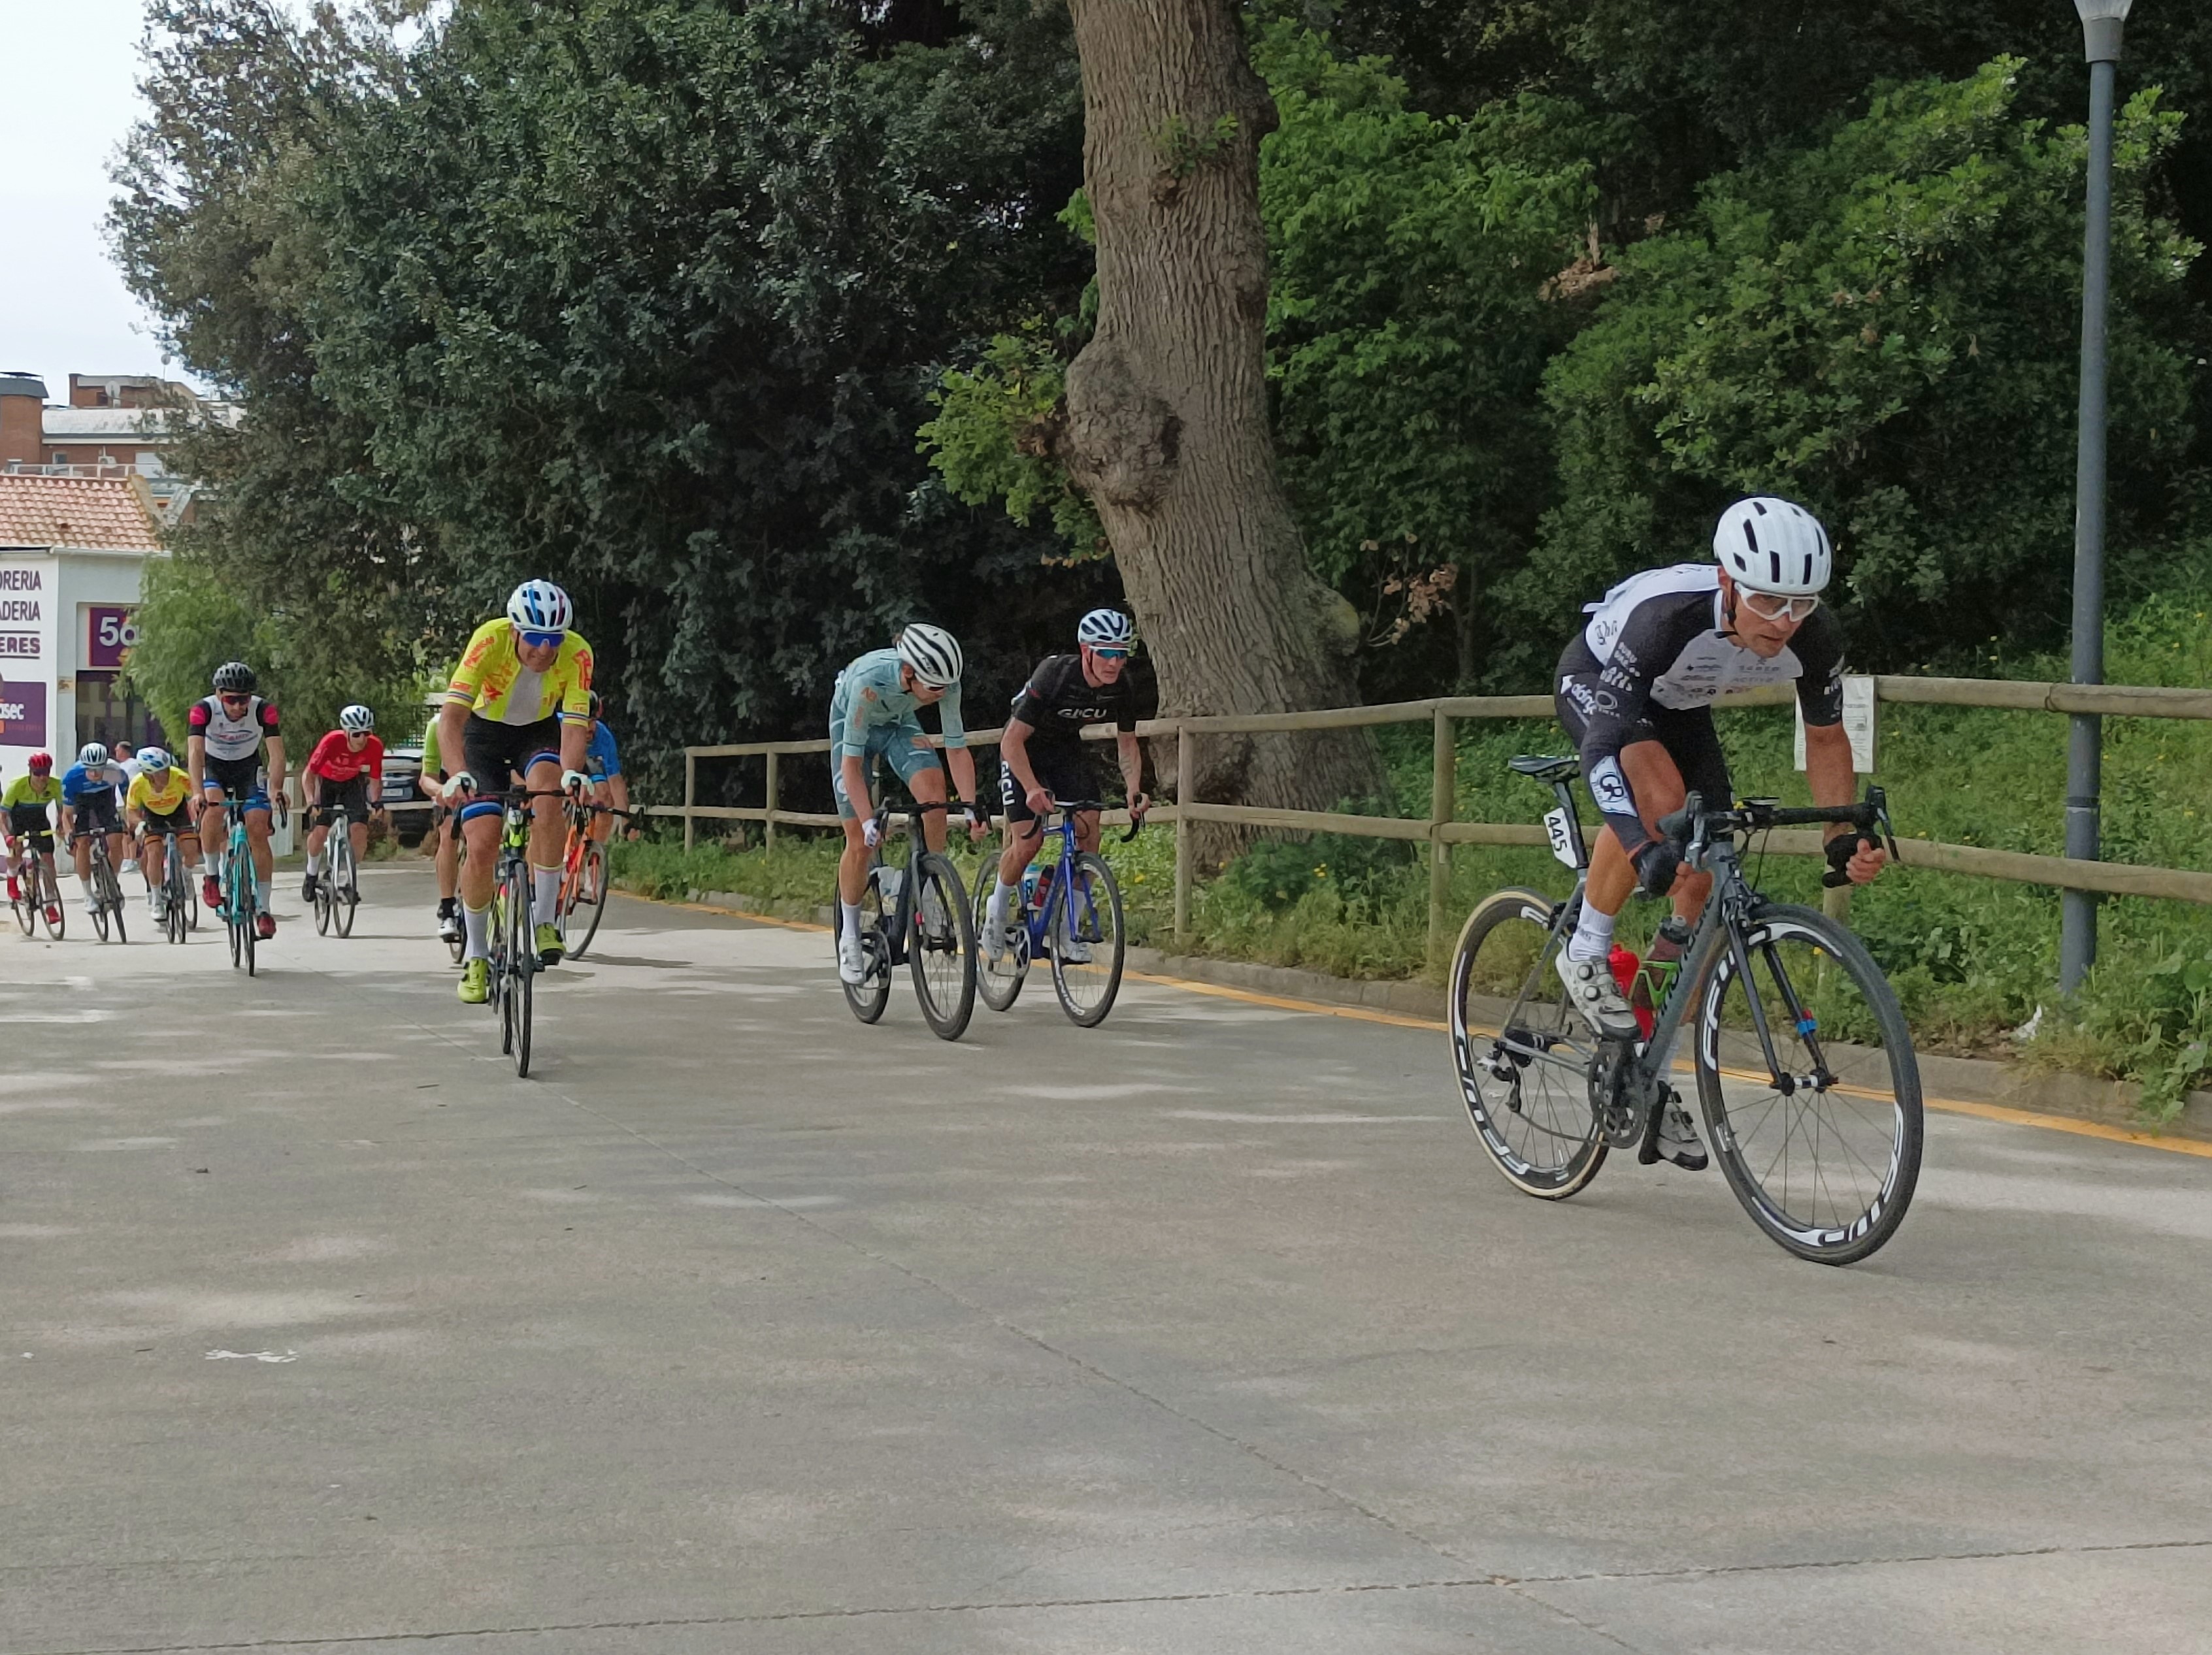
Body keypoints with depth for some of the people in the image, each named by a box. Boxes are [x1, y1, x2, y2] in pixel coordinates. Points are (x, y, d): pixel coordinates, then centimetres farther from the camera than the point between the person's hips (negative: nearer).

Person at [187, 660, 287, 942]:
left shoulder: (263, 710, -25)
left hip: (249, 769, 1)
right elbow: (195, 752, -35)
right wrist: (198, 792, -50)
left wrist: (276, 789, -46)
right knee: (214, 811, -32)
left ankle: (263, 910, -7)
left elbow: (276, 752, -29)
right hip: (214, 769, -1)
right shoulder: (203, 711, -27)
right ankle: (211, 875, -9)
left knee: (258, 832, -13)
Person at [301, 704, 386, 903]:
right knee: (319, 831, -14)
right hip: (326, 781, -2)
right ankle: (312, 876, 14)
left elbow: (375, 779, -14)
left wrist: (377, 801, -33)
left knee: (360, 830, -16)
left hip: (352, 783, 2)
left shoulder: (375, 746, -27)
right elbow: (308, 774, -31)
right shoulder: (332, 741, -35)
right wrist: (311, 802, -43)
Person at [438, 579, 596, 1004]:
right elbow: (452, 717, -37)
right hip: (485, 733, -1)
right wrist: (458, 774, -53)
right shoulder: (490, 640, -32)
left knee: (548, 795, -34)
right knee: (481, 847, -14)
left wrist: (571, 772, -51)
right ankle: (475, 956, 7)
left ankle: (545, 921, -22)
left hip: (539, 733, 1)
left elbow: (574, 725, -30)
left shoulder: (577, 654, -27)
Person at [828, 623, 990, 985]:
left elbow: (957, 749, -22)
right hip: (851, 722, -3)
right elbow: (852, 762, -36)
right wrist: (869, 820, -44)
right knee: (861, 841, -6)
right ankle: (850, 935, 14)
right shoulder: (870, 680, -42)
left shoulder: (945, 684, -31)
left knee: (932, 784, -29)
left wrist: (970, 806, -35)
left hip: (899, 724, 3)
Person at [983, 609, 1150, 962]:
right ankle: (998, 907, 13)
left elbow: (1127, 743, -4)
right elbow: (1012, 740, -32)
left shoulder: (1122, 687, -18)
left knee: (1088, 828, -14)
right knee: (1029, 840, -16)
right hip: (1025, 750, -5)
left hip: (1067, 749, 5)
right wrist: (1033, 789, -46)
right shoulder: (1054, 675, -33)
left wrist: (1134, 792, -21)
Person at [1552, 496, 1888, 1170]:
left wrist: (1843, 837, -22)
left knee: (1704, 886, -6)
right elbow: (1604, 746, -43)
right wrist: (1642, 848, -57)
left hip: (1677, 704, 5)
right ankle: (1586, 955, -15)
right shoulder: (1667, 617, -43)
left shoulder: (1815, 638, -28)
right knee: (1660, 792, -37)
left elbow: (1826, 737, -10)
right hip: (1597, 682, -5)